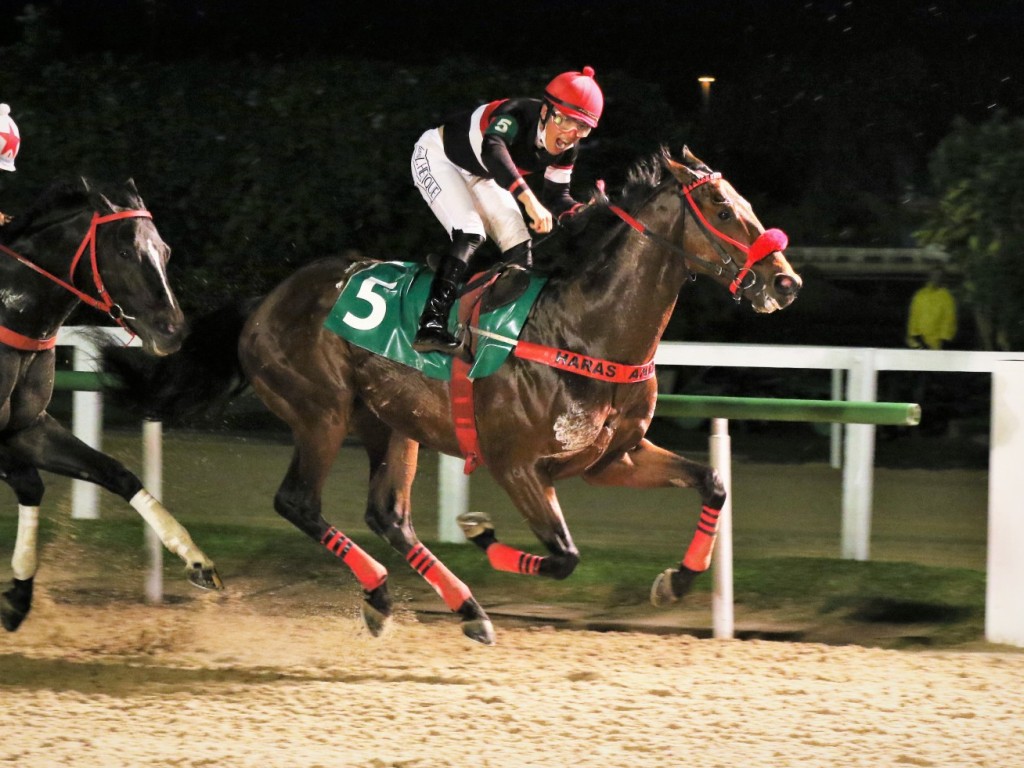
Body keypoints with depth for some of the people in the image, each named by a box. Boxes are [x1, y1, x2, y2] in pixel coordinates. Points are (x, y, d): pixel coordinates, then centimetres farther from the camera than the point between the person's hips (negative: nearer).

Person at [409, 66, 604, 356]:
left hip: (478, 175, 8)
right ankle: (430, 326, -34)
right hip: (436, 156, -8)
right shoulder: (517, 116, -38)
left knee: (518, 242, -1)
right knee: (470, 234, -26)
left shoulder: (566, 149, -14)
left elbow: (556, 195, -2)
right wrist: (529, 199, -69)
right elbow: (493, 149, -59)